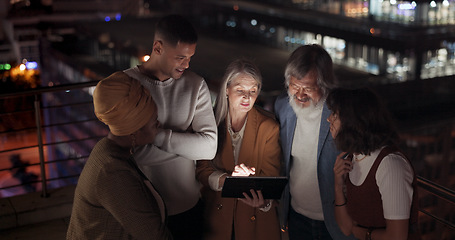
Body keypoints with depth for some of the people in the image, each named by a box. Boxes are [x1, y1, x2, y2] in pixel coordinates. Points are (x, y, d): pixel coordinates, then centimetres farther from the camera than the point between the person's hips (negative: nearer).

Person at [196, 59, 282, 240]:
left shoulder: (268, 127, -11)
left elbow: (270, 177, -11)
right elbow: (201, 169, -7)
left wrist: (264, 202, -32)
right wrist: (227, 179, -27)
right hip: (216, 214, 1)